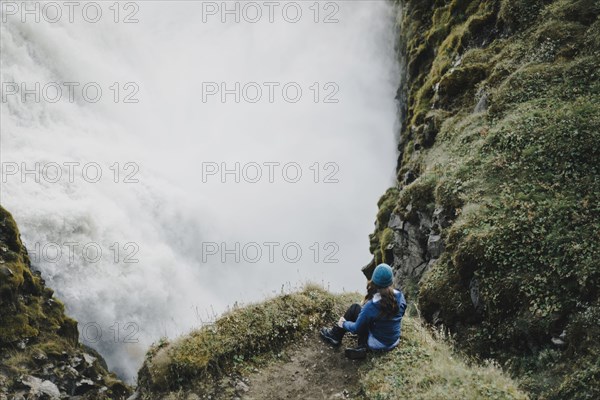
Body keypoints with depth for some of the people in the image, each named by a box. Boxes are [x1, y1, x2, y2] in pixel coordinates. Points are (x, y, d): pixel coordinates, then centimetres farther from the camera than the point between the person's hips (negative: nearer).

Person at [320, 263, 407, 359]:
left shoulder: (371, 306, -28)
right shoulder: (400, 296, -13)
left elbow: (356, 328, -15)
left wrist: (344, 323, 7)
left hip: (377, 345, -5)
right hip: (394, 342, 5)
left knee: (354, 308, 7)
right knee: (360, 309, 16)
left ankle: (335, 336, 24)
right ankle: (363, 346, 8)